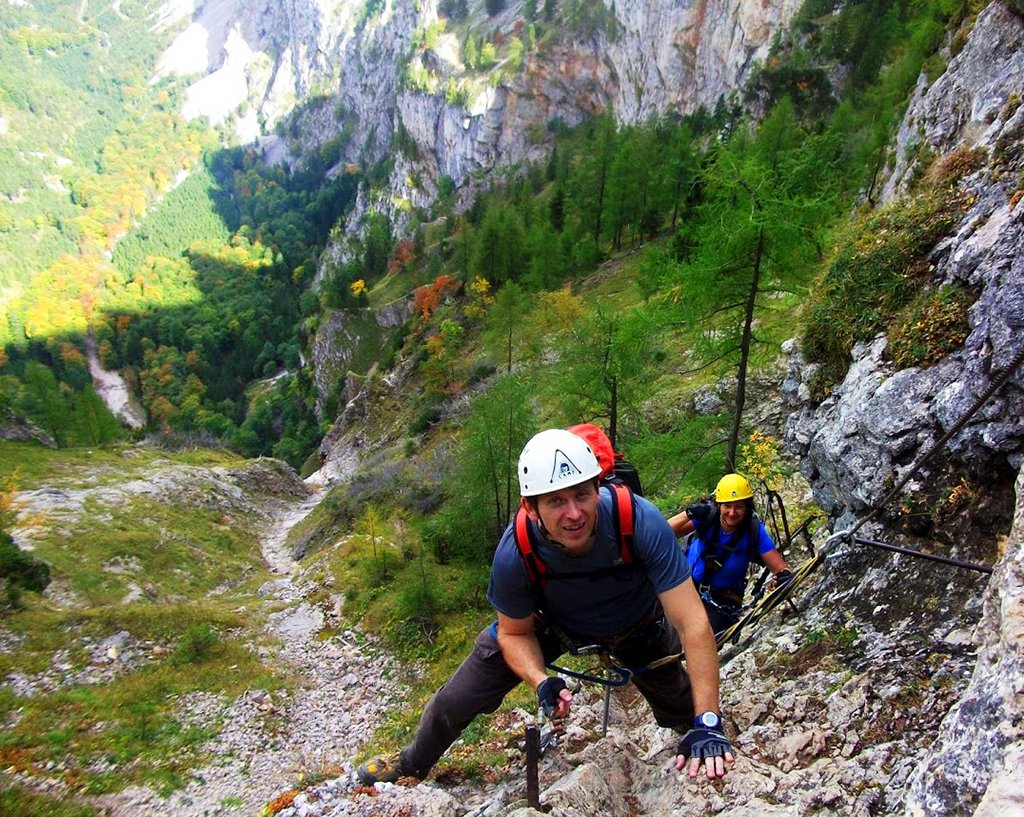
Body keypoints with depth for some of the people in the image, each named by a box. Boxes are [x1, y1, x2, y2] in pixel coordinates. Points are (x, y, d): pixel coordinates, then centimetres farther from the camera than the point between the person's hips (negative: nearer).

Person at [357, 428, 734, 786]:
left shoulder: (642, 523, -42)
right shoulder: (515, 553, -37)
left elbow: (693, 625, -37)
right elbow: (514, 633, -16)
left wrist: (707, 723, -42)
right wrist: (540, 681, -35)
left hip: (638, 625, 0)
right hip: (554, 621, 1)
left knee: (682, 714, 7)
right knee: (456, 700, 2)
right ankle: (412, 764, 35)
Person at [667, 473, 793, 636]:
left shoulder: (754, 530, -17)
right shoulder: (707, 516, -18)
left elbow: (780, 567, -16)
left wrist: (784, 576, -40)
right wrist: (688, 514, -42)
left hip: (723, 599, -1)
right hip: (688, 585, 2)